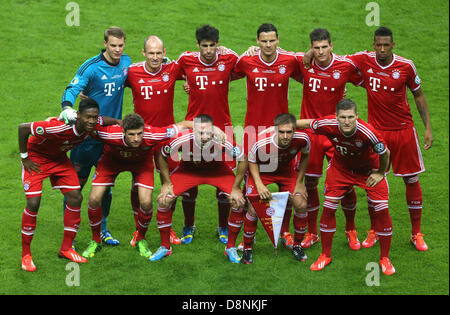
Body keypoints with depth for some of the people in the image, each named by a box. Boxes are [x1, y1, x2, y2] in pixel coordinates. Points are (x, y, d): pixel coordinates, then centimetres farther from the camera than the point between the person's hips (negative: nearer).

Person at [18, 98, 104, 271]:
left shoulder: (93, 124, -19)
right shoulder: (59, 127, -40)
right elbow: (23, 128, -31)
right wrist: (24, 158, -22)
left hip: (60, 158, 6)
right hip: (36, 157, -6)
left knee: (75, 197, -3)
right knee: (33, 203, -15)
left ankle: (66, 249, 12)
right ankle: (26, 255, 1)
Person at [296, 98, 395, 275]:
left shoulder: (368, 132, -37)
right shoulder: (328, 125, -30)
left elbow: (385, 153, -19)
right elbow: (306, 123, -9)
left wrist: (380, 173, -6)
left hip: (368, 170, -2)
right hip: (340, 167, 2)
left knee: (382, 210, -7)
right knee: (328, 207, -3)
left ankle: (385, 259, 11)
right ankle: (325, 255, 14)